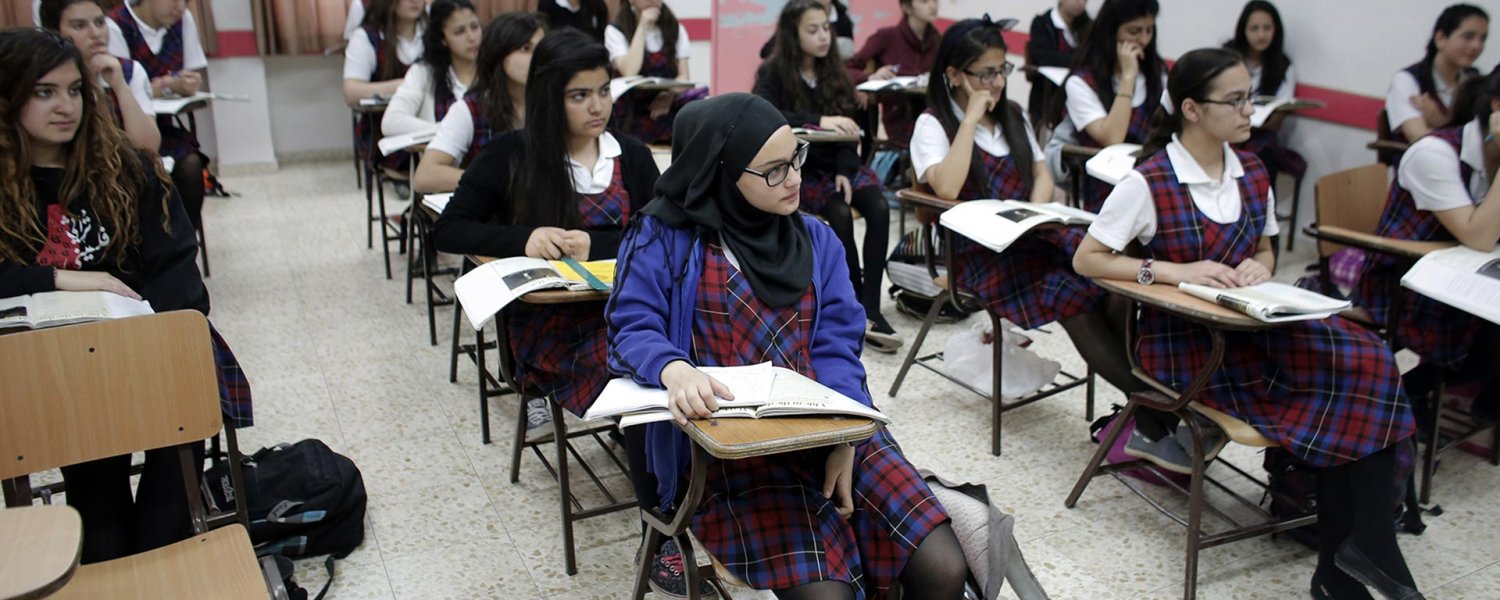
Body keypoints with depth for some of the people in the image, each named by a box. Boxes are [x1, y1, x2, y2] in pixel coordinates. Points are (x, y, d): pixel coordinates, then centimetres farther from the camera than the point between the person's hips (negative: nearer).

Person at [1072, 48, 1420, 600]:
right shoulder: (1148, 182, -11)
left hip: (1249, 328, 6)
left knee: (1365, 359, -18)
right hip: (1183, 342, -6)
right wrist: (1175, 271, -21)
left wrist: (1260, 269, -5)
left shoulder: (1253, 173, 8)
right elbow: (1086, 259, -11)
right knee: (1348, 387, -19)